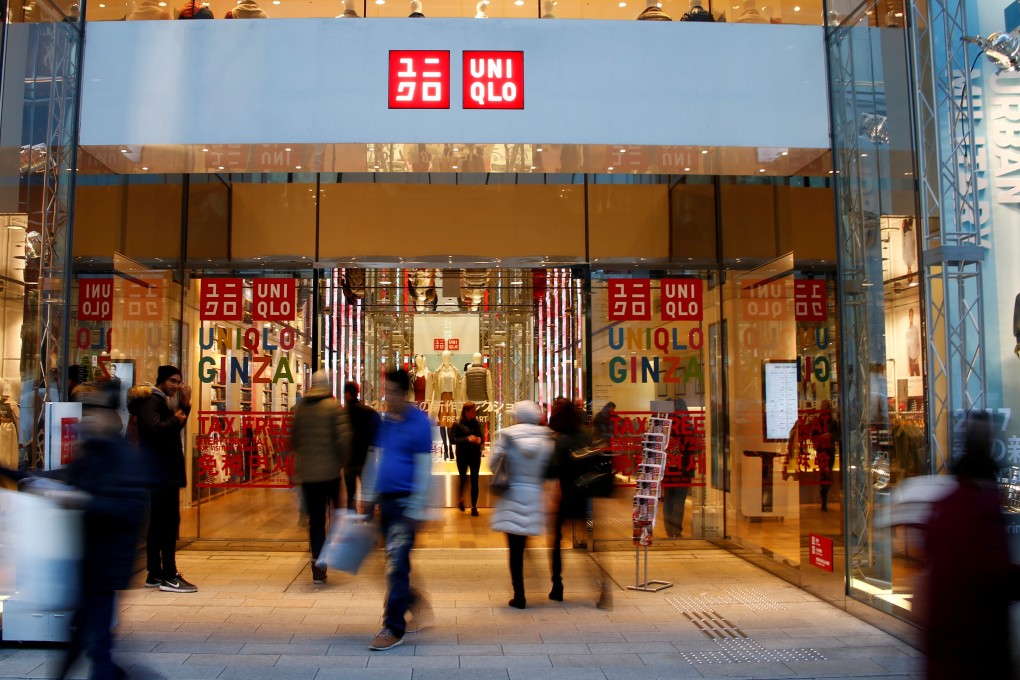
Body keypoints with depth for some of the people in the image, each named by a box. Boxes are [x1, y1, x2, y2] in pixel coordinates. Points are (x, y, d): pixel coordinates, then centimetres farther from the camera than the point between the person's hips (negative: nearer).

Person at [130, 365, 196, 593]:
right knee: (169, 523, -10)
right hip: (162, 473, -11)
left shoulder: (161, 402, 18)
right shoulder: (150, 401, -13)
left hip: (164, 473, 11)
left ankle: (155, 575, 19)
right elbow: (157, 428, -29)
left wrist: (184, 405, 6)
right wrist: (175, 419, -12)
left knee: (158, 523, 12)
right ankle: (169, 577, -8)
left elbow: (176, 427, 17)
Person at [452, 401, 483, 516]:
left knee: (474, 481, 3)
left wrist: (479, 440, -13)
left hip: (475, 455, 3)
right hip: (462, 456, -3)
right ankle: (460, 499, 38)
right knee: (463, 479, 9)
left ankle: (474, 507, 11)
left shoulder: (477, 423, 3)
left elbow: (481, 437, 10)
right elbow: (454, 440, -12)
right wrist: (467, 439, -24)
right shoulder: (458, 424, -9)